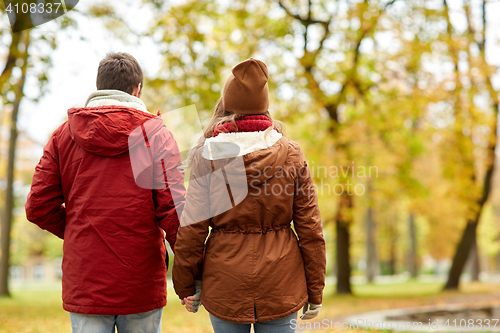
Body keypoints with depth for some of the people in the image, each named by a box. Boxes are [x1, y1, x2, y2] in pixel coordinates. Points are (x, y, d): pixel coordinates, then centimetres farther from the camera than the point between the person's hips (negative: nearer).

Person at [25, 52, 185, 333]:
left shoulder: (64, 134, 6)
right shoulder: (156, 132, -2)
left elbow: (38, 207, 1)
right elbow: (174, 207, -12)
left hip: (83, 283, 2)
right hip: (142, 285, -2)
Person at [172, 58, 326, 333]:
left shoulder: (208, 156, -4)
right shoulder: (291, 154, -1)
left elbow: (192, 228, -5)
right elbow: (309, 228, -1)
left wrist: (186, 286, 6)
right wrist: (315, 290, 7)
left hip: (225, 283, -1)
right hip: (281, 282, 1)